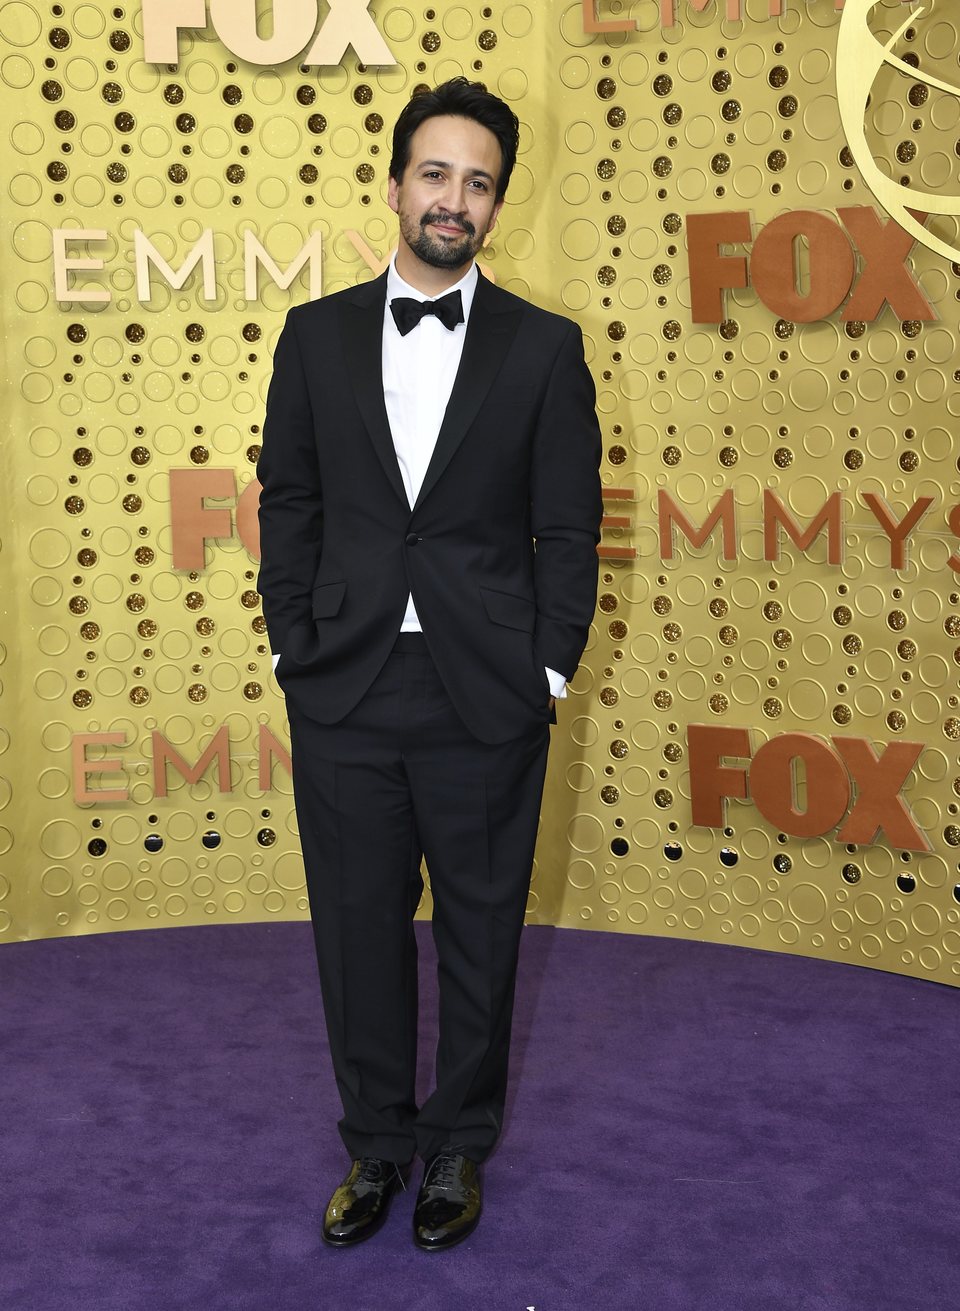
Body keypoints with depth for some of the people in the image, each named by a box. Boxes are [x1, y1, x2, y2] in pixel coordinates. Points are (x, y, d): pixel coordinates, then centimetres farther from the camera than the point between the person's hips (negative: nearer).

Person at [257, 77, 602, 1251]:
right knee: (358, 929, 11)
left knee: (480, 932, 10)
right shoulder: (317, 335, 6)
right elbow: (287, 504, 7)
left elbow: (568, 527, 1)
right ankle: (375, 1144, 29)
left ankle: (459, 1146, 30)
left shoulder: (544, 348, 1)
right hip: (344, 693, 2)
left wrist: (547, 672, -5)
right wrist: (297, 649, 0)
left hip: (486, 701, -1)